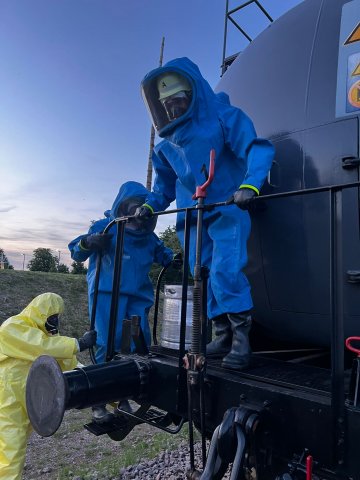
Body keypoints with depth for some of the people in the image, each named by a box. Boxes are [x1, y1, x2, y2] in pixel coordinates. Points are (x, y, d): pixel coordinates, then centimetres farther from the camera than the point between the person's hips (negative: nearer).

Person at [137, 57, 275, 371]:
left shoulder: (224, 118, -3)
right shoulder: (167, 143, 14)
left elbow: (257, 149, -17)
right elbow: (166, 182, 23)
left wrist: (249, 184, -35)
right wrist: (151, 205, 6)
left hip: (228, 210, -6)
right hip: (192, 218, 7)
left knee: (225, 270, -21)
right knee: (203, 276, 5)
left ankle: (241, 337, -6)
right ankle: (223, 336, 17)